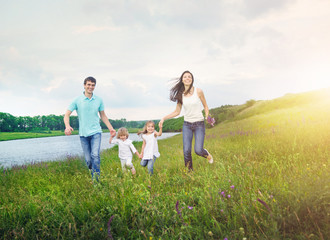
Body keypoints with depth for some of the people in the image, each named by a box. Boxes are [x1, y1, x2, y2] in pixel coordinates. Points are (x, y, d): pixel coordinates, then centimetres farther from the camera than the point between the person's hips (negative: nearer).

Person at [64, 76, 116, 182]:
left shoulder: (99, 100, 6)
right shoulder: (77, 100, 0)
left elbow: (103, 116, 18)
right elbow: (67, 115, 0)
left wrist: (111, 128, 14)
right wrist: (67, 126, -19)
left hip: (96, 132, 0)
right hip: (83, 134, 0)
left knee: (95, 155, -19)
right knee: (88, 159, 3)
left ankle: (96, 180, -13)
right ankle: (93, 175, 27)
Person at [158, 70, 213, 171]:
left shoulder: (198, 91, -5)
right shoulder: (181, 94, 2)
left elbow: (205, 107, 6)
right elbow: (177, 112, 7)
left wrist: (207, 116, -12)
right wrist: (164, 118, -2)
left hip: (199, 124, -2)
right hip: (187, 125, 2)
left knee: (198, 150, -12)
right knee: (186, 151, -8)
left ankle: (207, 155, 25)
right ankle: (189, 171, 11)